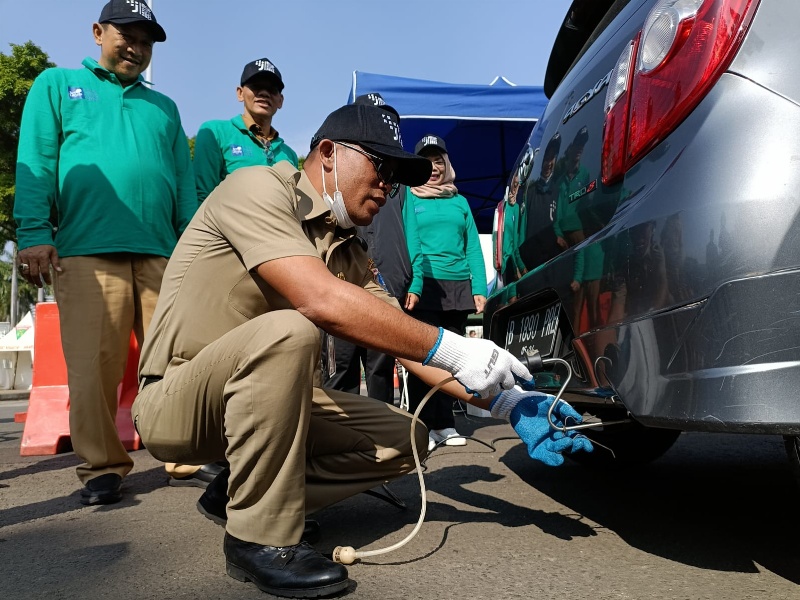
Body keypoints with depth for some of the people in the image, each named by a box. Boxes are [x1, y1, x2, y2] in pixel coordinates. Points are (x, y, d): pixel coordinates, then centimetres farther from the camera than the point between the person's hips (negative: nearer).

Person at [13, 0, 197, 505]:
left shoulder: (164, 107, 26)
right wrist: (35, 233, -6)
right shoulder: (58, 85, 19)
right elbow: (36, 162, 7)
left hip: (161, 254, 3)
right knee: (93, 365, -6)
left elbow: (185, 182, 18)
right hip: (86, 251, -2)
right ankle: (102, 467, 5)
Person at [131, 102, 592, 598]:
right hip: (176, 401, -7)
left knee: (405, 439, -3)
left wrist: (506, 401, -13)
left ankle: (242, 492, 8)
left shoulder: (348, 254, 7)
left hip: (267, 399, 7)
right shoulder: (258, 188, -16)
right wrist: (451, 349, -29)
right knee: (287, 331, -35)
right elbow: (322, 301, -31)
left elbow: (411, 344, -1)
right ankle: (261, 538, -20)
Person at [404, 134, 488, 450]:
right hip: (424, 285, -4)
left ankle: (444, 424, 15)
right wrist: (408, 286, -16)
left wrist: (480, 289, 3)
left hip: (459, 287, 4)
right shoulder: (409, 198, 8)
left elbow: (473, 247, 14)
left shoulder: (460, 201, 19)